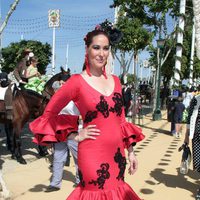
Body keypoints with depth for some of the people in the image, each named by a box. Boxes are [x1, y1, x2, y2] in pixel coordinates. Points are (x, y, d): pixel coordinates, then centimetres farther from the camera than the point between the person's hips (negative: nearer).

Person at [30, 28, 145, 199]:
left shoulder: (115, 81, 8)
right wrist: (76, 136, -6)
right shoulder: (77, 81, -9)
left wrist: (130, 151, 12)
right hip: (93, 153, -5)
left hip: (117, 152, 6)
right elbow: (49, 114, -3)